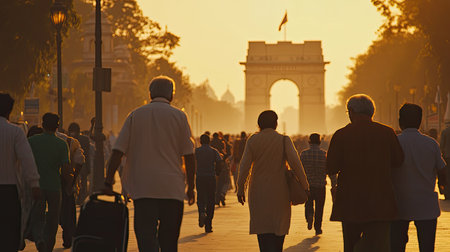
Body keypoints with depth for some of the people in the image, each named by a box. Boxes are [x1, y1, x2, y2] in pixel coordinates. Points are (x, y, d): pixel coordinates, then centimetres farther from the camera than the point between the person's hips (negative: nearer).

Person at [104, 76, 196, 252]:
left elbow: (117, 151, 2)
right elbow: (189, 156, 2)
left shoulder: (136, 115, 7)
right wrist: (190, 187, 7)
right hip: (173, 189, 0)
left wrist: (108, 182, 5)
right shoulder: (179, 116, 4)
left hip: (143, 189, 0)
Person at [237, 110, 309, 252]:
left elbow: (244, 167, -2)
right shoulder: (283, 140, -4)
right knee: (279, 228, 14)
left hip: (258, 192, 0)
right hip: (279, 192, 0)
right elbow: (294, 162, -14)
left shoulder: (252, 140, 0)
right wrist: (304, 185, -9)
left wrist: (240, 190, 6)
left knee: (263, 231, -1)